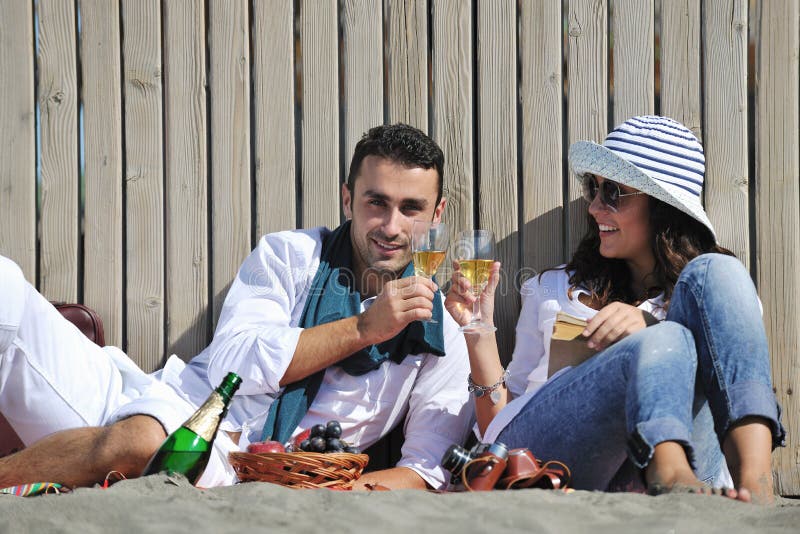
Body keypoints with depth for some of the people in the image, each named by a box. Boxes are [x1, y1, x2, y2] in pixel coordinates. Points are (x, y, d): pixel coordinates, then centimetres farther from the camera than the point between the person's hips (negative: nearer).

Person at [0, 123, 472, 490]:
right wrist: (364, 328, -10)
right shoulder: (289, 255, 9)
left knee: (141, 441, -41)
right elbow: (233, 363, -5)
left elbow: (430, 465, 2)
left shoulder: (440, 335, 8)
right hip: (164, 399, 2)